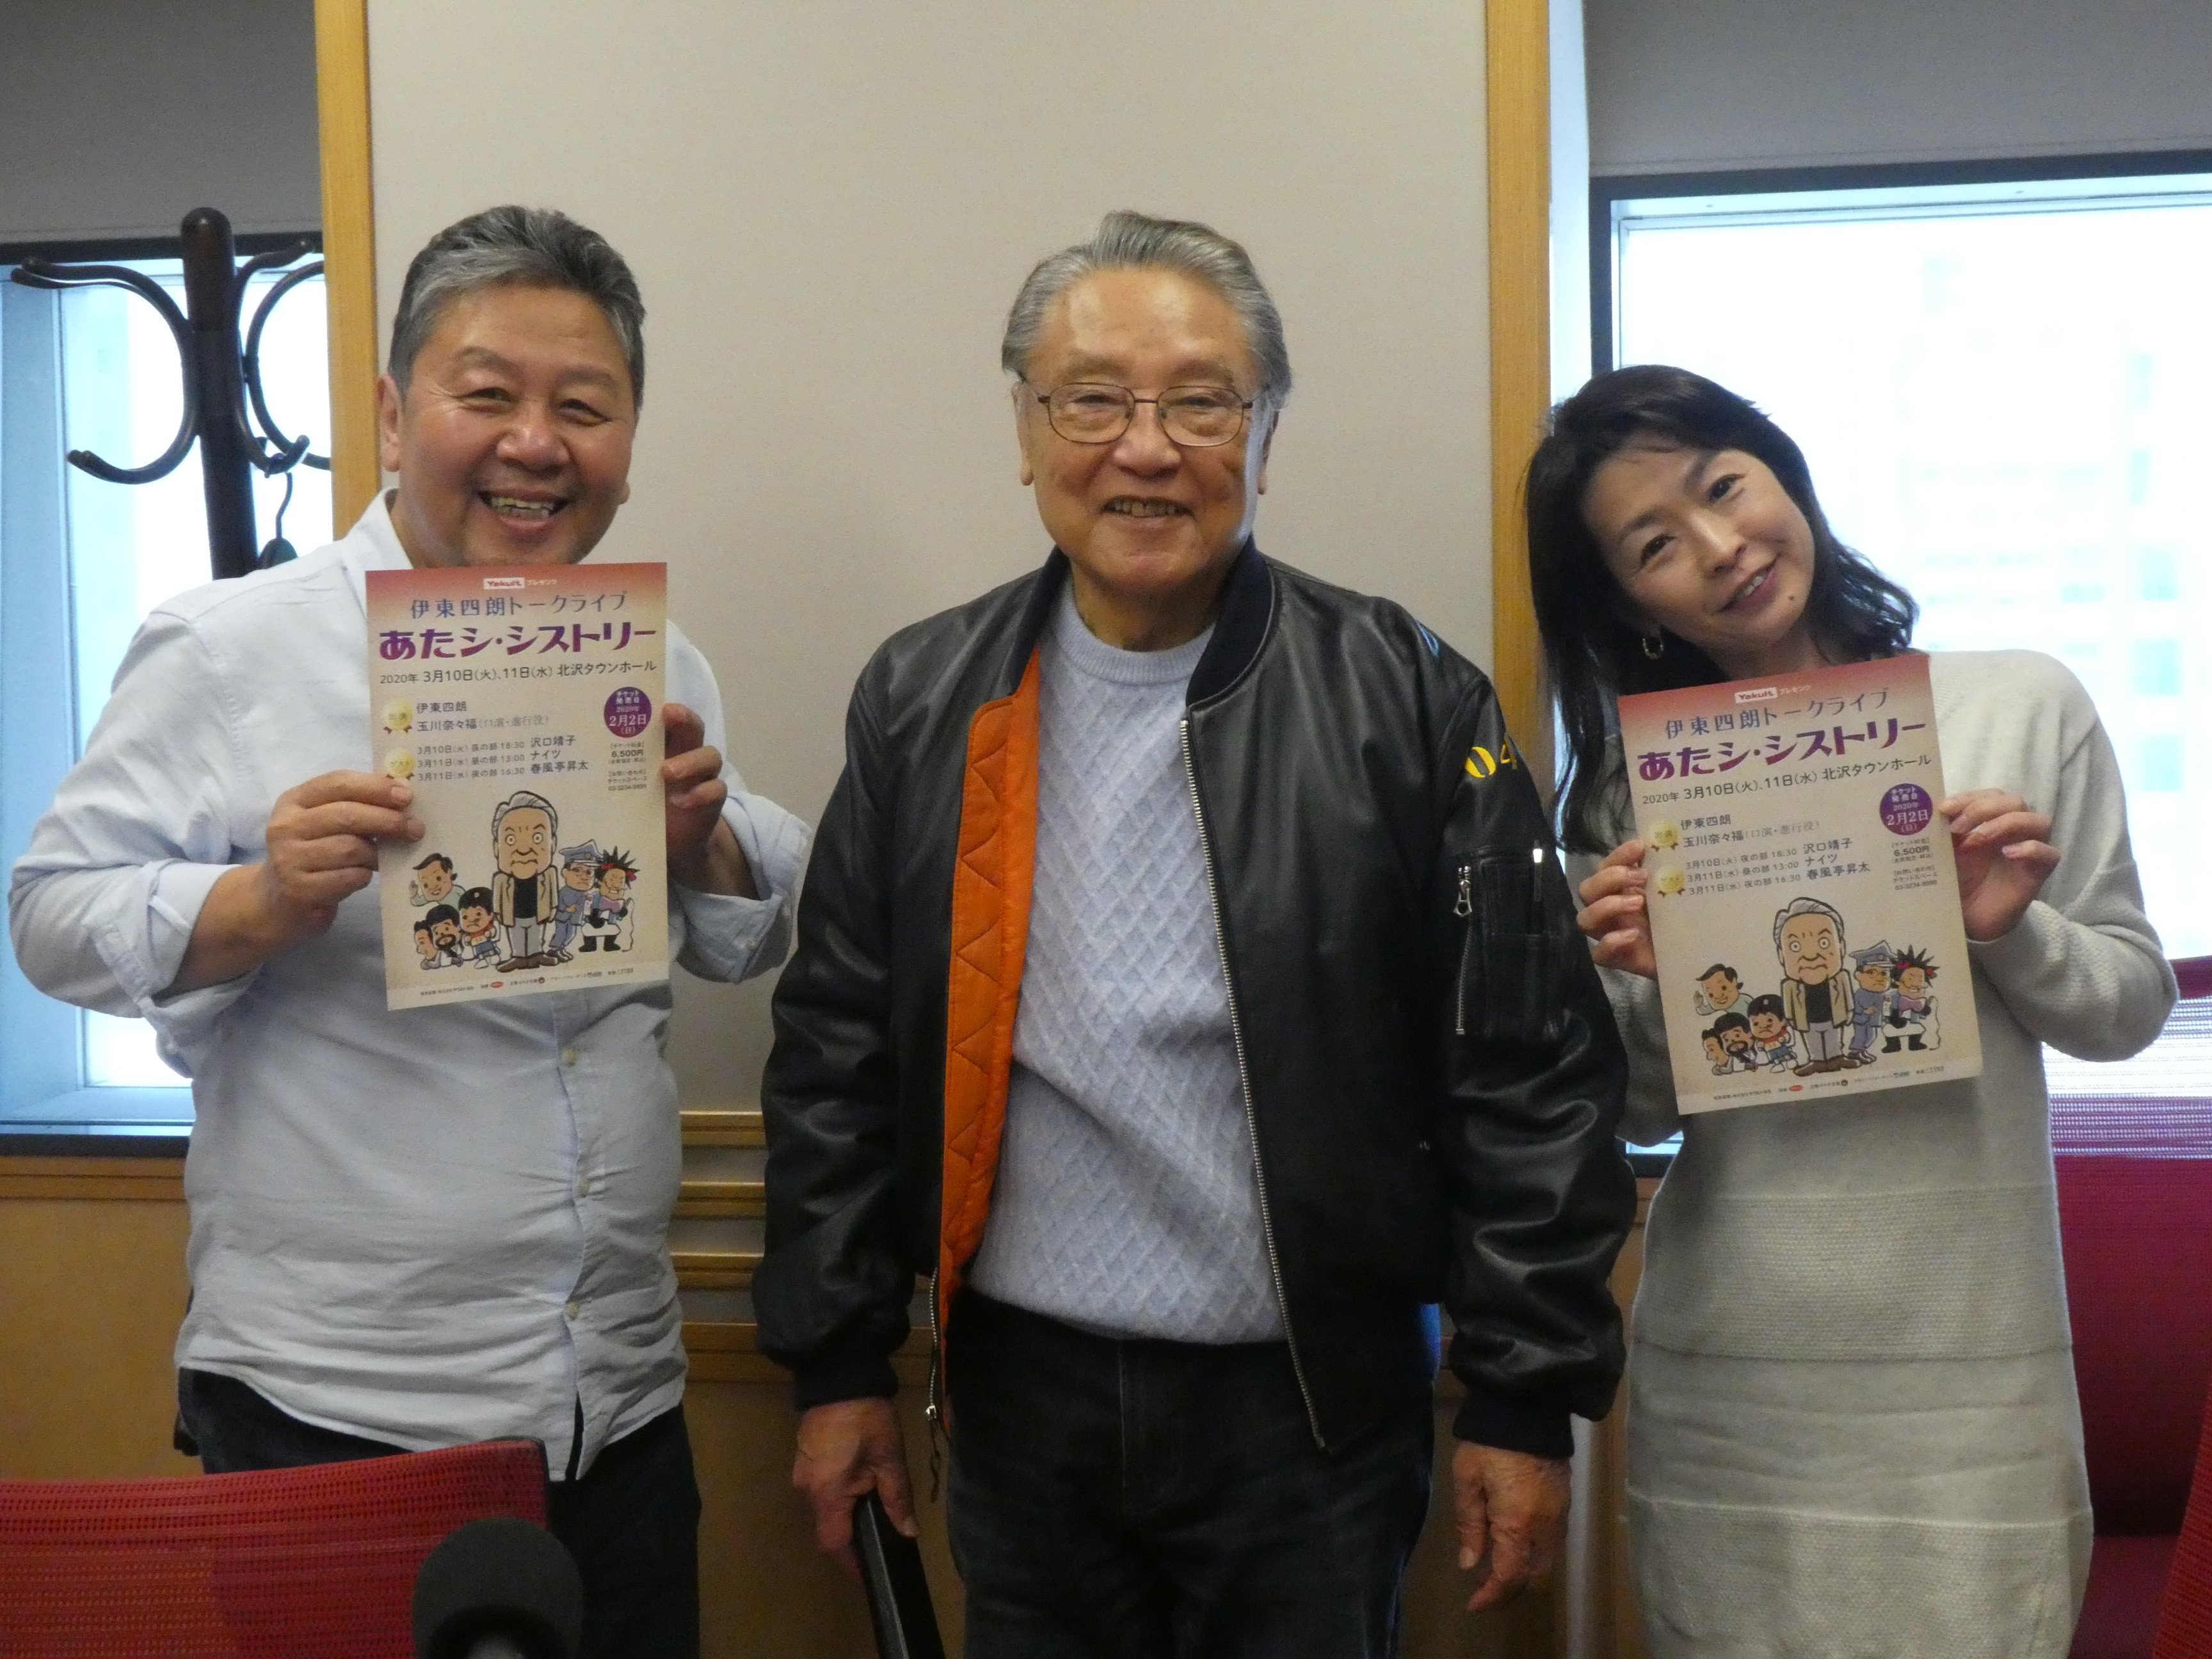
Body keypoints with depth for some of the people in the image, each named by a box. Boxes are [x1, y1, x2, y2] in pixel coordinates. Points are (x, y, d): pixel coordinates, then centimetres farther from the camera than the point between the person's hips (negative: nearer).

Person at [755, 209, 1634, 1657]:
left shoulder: (1410, 701, -5)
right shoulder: (921, 705, 3)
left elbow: (1532, 1073, -6)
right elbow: (838, 1053, 7)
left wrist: (1526, 1400, -6)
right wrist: (839, 1366, 6)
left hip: (1313, 1410, -2)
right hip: (1021, 1396, 3)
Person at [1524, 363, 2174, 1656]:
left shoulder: (2025, 707, 0)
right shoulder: (1637, 786, 2)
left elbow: (2131, 1006, 6)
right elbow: (1646, 1115, 5)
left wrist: (2010, 930, -12)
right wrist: (1645, 984, -14)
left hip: (1968, 1354, -1)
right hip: (1730, 1370, 1)